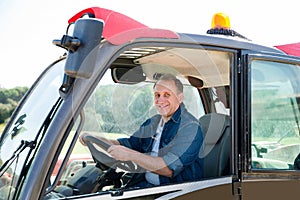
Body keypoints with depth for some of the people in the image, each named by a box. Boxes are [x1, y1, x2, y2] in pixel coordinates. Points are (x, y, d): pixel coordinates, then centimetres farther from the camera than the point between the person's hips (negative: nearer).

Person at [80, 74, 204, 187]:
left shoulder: (190, 127, -14)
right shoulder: (153, 122, 14)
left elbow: (170, 169, -25)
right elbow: (130, 143, 24)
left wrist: (130, 155, -26)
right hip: (146, 183, 8)